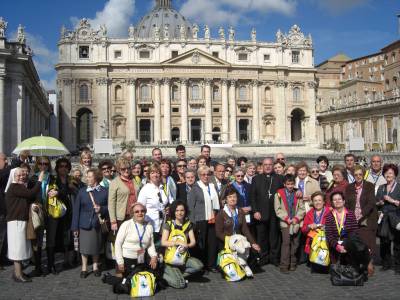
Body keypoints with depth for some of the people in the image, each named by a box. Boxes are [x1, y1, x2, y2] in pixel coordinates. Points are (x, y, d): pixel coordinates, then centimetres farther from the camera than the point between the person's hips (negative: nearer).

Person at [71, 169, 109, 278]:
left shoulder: (104, 192, 0)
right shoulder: (82, 191, 2)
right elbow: (76, 209, 1)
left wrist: (101, 209, -17)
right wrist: (75, 227, -3)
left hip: (98, 224, 0)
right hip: (84, 224, 0)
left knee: (96, 246, 11)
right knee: (84, 247, 4)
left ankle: (95, 266, 29)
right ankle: (84, 268, 20)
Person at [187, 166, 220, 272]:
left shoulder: (212, 186, 11)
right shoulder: (195, 188, -3)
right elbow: (190, 206, -5)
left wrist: (214, 215, 5)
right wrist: (193, 222, -9)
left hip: (212, 219, 4)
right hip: (200, 220, -4)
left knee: (212, 242, 5)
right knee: (200, 243, 0)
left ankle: (211, 265, 17)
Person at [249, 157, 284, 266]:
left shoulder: (279, 178, 8)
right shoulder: (256, 179, 8)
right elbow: (252, 196, 3)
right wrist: (255, 211, -6)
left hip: (275, 213, 0)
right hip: (261, 213, 0)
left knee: (275, 236, 5)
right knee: (261, 237, 5)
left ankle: (274, 257, 16)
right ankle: (263, 257, 15)